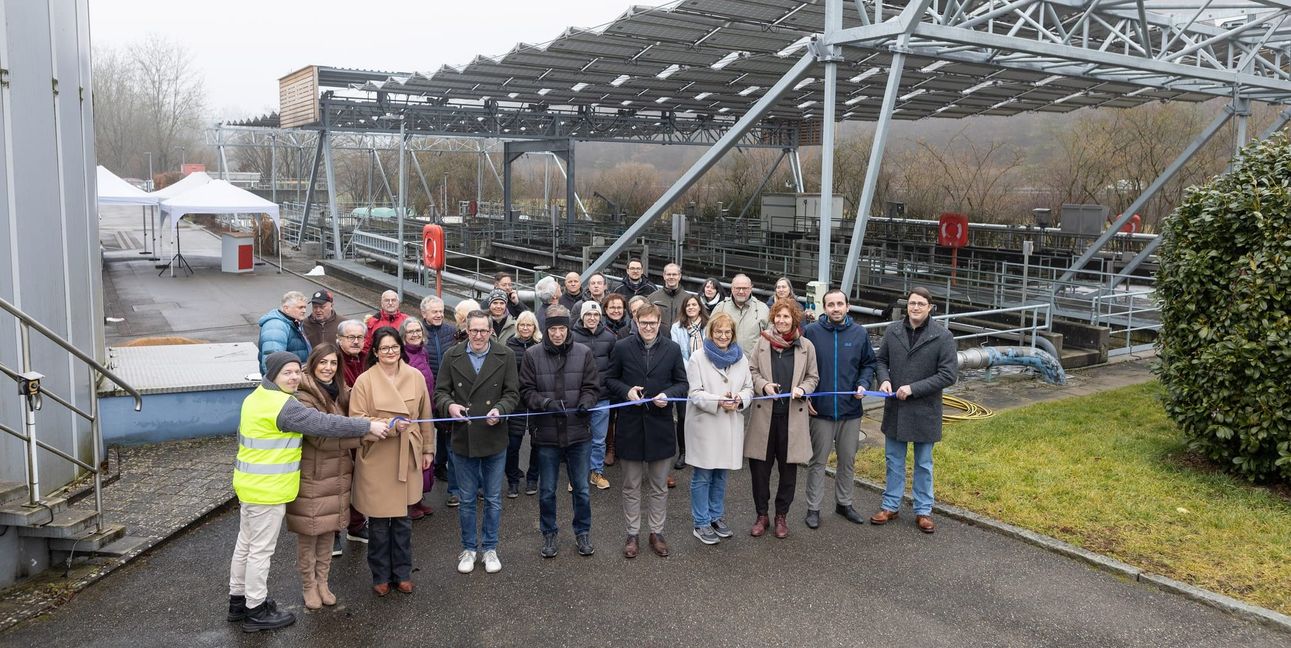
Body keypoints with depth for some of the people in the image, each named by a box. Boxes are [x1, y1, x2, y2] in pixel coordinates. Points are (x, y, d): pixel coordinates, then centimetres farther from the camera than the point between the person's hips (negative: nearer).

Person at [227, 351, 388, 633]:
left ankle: (239, 600, 34)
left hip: (249, 483, 10)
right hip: (267, 490, -10)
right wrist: (368, 427, -22)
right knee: (261, 550, 2)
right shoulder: (282, 404, -23)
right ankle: (256, 610, 14)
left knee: (245, 545, 20)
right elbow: (323, 423, -26)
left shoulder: (256, 397, 9)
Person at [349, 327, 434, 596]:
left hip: (407, 458, 2)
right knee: (379, 522, 7)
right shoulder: (364, 381, -8)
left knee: (403, 520, 12)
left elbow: (425, 415, 10)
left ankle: (402, 573, 28)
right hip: (375, 460, -2)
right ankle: (380, 576, 25)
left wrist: (427, 449, 13)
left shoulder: (416, 377, 1)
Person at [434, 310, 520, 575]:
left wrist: (499, 409, -23)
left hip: (494, 439, 0)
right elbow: (440, 392, 1)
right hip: (463, 439, 1)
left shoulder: (505, 356, -4)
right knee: (466, 499, 13)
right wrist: (450, 405, -20)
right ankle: (469, 548, 29)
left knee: (493, 499, 12)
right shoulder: (452, 356, -2)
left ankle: (489, 548, 28)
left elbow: (512, 393, -4)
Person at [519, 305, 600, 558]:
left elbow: (592, 387, 1)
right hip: (546, 434, 0)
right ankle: (548, 534, 32)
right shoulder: (532, 355, -5)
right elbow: (526, 391, -4)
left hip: (579, 433, 0)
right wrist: (546, 403, -21)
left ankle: (582, 533, 32)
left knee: (581, 489, 13)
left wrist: (586, 403, -19)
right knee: (547, 490, 13)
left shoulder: (584, 353, -3)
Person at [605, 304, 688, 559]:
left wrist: (668, 395, -14)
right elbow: (610, 379, 5)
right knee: (631, 487, 10)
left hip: (660, 425, 1)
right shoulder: (622, 347, -2)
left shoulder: (672, 349, 0)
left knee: (659, 487, 11)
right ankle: (632, 534, 22)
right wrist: (626, 391, -14)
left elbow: (682, 383, 6)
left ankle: (657, 533, 25)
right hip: (630, 425, -1)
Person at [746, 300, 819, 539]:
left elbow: (813, 377, 9)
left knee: (788, 468, 8)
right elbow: (752, 371, 7)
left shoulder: (806, 346, 2)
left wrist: (802, 389, -12)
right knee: (759, 466, 4)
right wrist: (764, 385, -12)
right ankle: (761, 514, 20)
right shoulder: (763, 342, 3)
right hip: (765, 413, 0)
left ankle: (781, 515, 24)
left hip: (793, 416, 0)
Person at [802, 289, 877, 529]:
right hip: (820, 410, -2)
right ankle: (813, 508, 18)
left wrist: (863, 384, -7)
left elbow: (869, 363, 10)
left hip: (851, 410, 3)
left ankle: (844, 503, 31)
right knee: (818, 461, 7)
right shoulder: (811, 331, -6)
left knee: (848, 460, 15)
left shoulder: (859, 333, 0)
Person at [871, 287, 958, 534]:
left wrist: (913, 388, -19)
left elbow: (949, 374, -14)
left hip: (925, 411, -3)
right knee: (894, 460, 15)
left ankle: (923, 511, 24)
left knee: (923, 464, 12)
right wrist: (884, 380, -11)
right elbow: (881, 360, 11)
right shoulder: (893, 331, -1)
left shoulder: (942, 336, -12)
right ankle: (891, 506, 28)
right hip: (895, 409, 3)